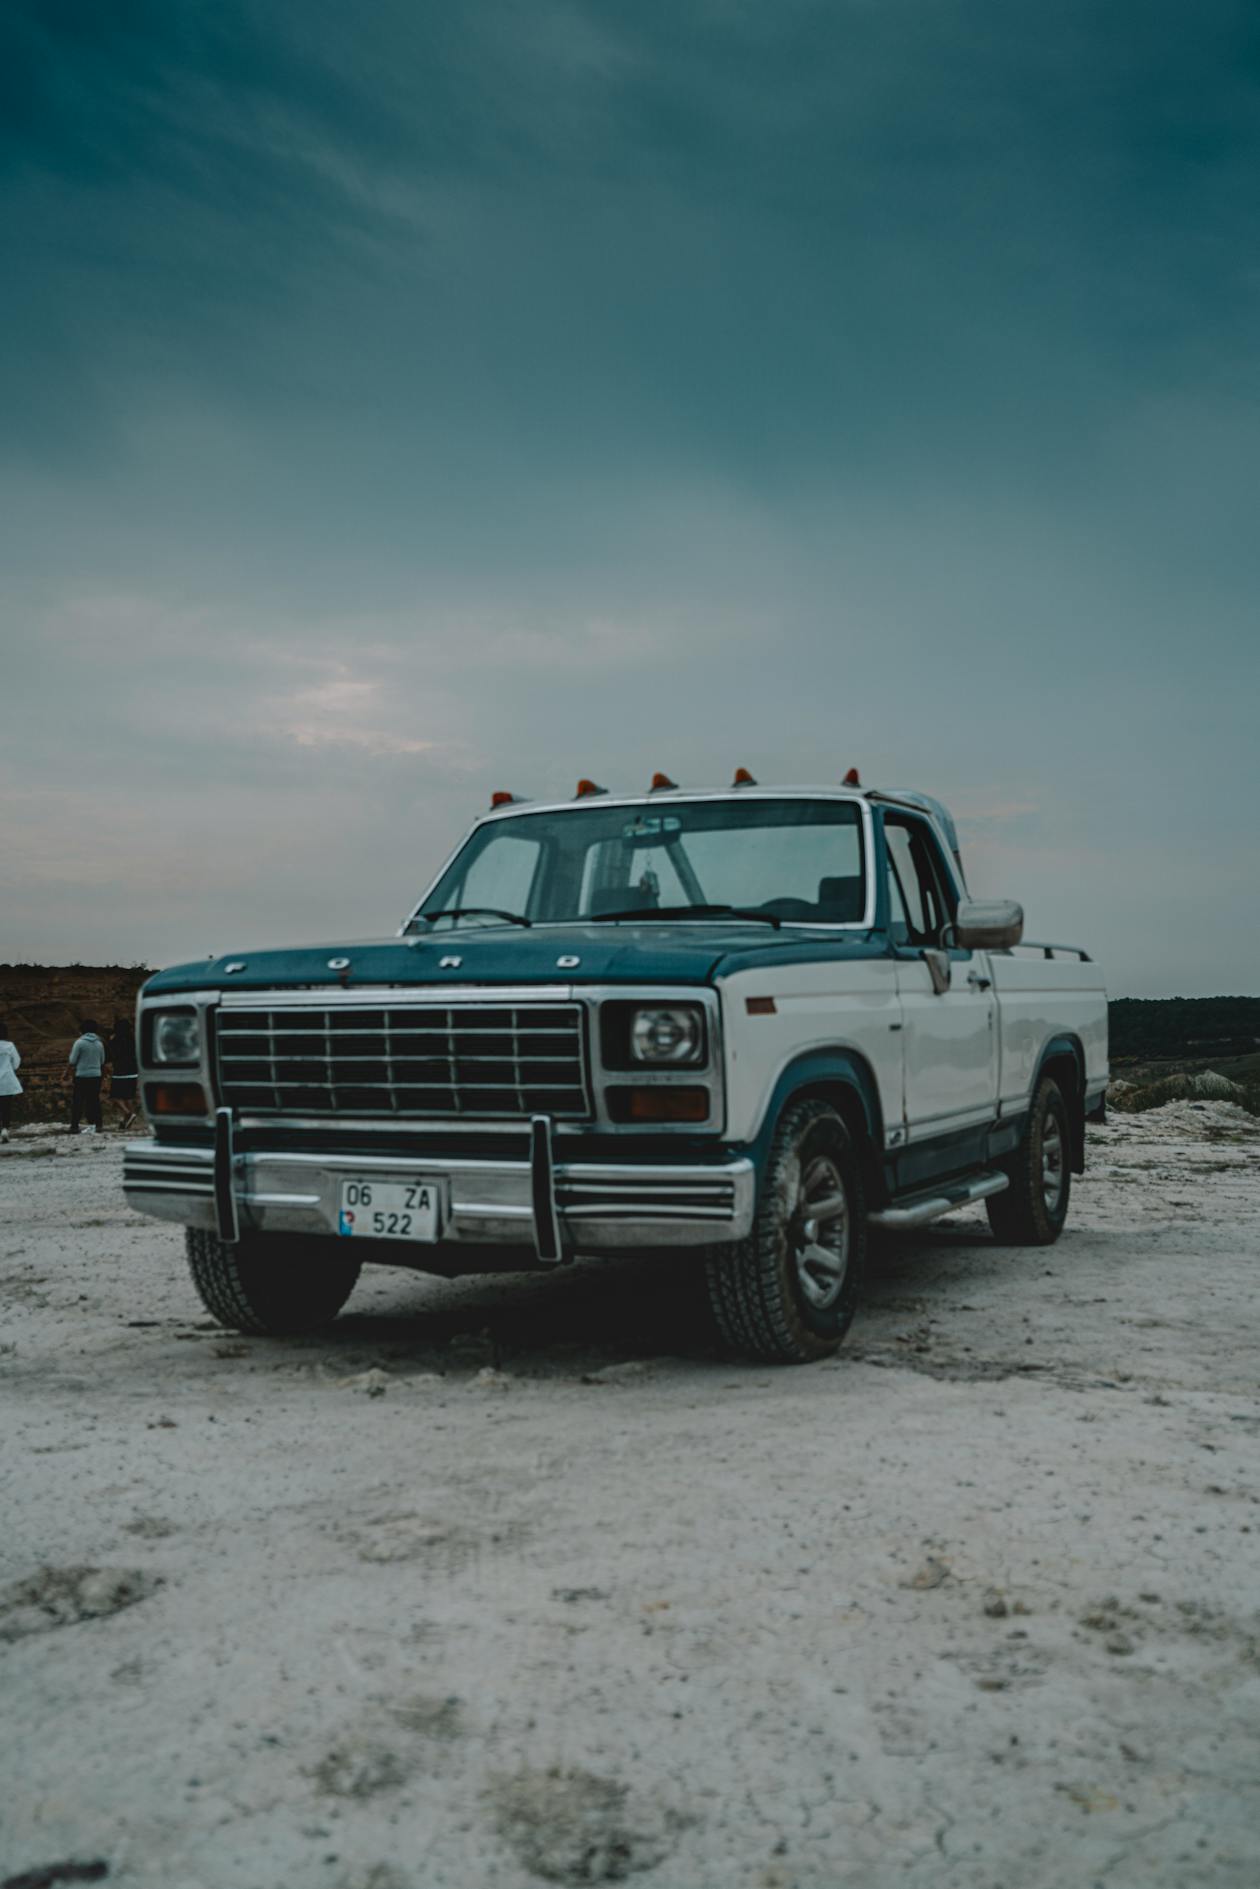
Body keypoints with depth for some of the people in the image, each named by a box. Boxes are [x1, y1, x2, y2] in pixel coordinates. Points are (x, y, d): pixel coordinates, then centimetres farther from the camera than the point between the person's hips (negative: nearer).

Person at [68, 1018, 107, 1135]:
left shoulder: (79, 1042, -11)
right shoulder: (99, 1043, 5)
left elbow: (72, 1061, -8)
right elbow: (102, 1061, 12)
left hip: (82, 1076, -4)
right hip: (96, 1075, 4)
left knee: (77, 1102, 1)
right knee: (94, 1101, 9)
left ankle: (74, 1126, -2)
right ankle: (93, 1125, 7)